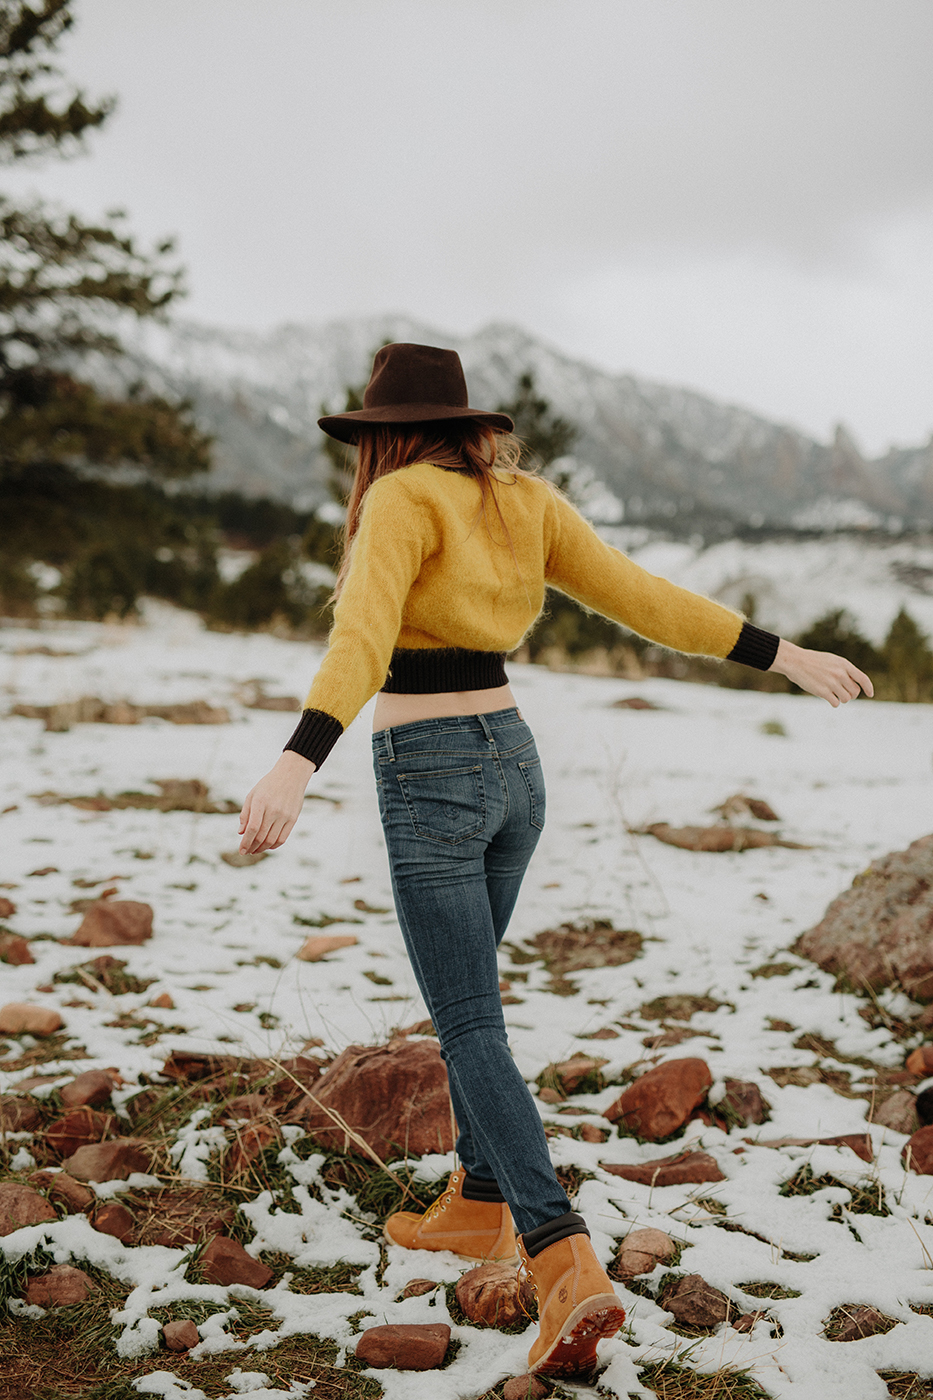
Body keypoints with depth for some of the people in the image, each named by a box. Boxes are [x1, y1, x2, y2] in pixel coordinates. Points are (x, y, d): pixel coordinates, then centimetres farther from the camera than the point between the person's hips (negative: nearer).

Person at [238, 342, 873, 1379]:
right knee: (465, 990, 23)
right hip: (511, 766, 7)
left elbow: (364, 640, -28)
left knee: (471, 1031, -7)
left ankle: (566, 1268, -18)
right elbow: (645, 598, 3)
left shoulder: (402, 500, -11)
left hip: (429, 782, -7)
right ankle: (480, 1204, 35)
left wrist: (296, 766, -39)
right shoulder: (523, 504, 7)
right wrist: (785, 655, 8)